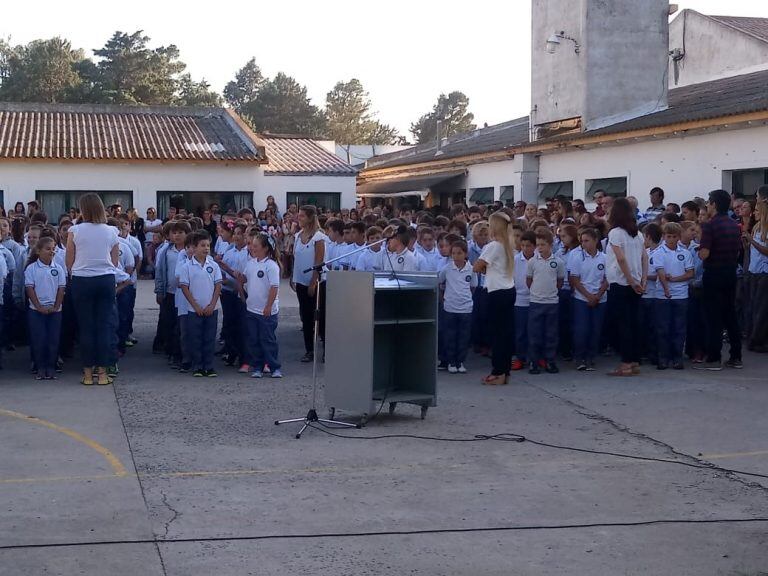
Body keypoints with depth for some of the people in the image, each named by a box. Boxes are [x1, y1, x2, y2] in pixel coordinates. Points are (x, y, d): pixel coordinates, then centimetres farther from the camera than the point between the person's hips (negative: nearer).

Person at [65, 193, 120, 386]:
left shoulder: (75, 231, -6)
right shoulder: (111, 232, 0)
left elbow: (69, 262, 0)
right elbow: (115, 262, 8)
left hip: (82, 281, -1)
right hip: (106, 280, 1)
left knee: (86, 327, 5)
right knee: (104, 326, 5)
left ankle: (88, 373, 9)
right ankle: (102, 372, 6)